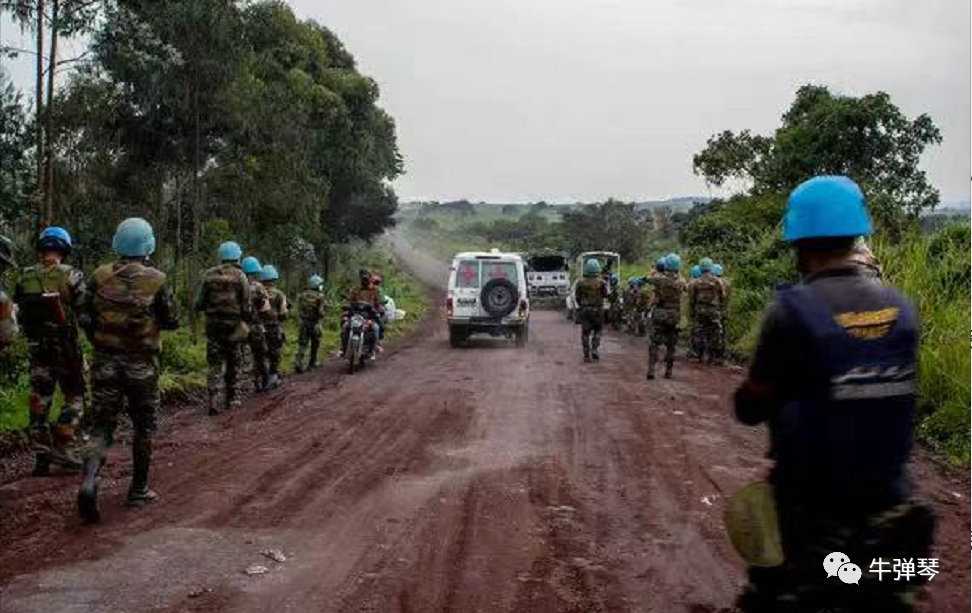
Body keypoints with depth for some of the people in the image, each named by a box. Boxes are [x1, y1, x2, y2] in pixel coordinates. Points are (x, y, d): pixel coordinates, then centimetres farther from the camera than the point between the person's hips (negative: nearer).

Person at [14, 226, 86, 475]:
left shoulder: (25, 277, 2)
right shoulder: (71, 275, -10)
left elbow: (18, 310, 5)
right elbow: (84, 310, -11)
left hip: (36, 348, 4)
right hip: (65, 345, -4)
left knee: (39, 399, 11)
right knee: (74, 397, 9)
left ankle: (41, 455, 11)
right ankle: (61, 447, -2)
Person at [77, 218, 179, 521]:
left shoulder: (99, 276, -2)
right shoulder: (156, 280, -10)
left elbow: (87, 318, 5)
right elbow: (172, 322, -4)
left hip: (104, 361, 2)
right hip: (141, 364, -2)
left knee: (101, 426, 6)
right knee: (143, 427, 15)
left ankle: (89, 480, -18)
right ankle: (138, 490, 22)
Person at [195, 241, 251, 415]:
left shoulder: (209, 275, 1)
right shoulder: (240, 277, -5)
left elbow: (199, 304, 2)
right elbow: (246, 305, -7)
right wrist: (246, 322, 6)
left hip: (213, 323, 1)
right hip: (233, 324, -1)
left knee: (214, 362, 3)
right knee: (232, 362, 12)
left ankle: (212, 399, -11)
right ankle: (230, 398, 19)